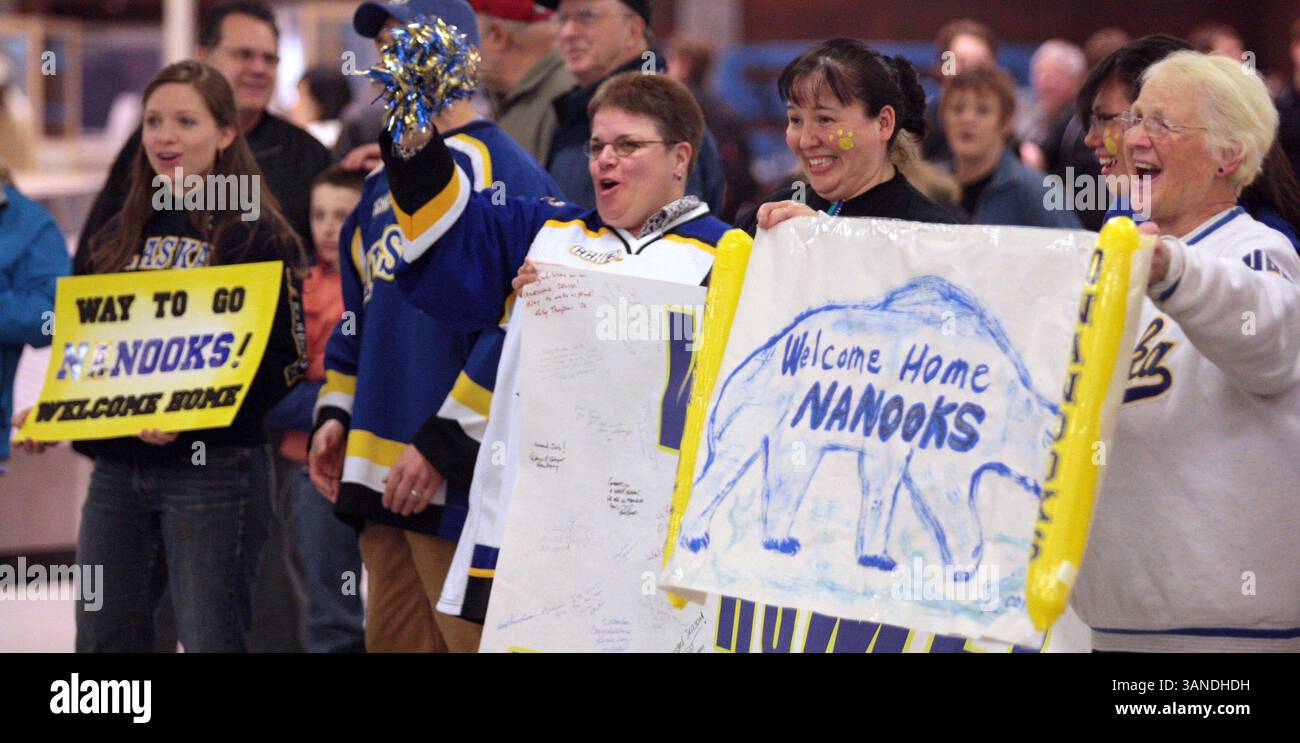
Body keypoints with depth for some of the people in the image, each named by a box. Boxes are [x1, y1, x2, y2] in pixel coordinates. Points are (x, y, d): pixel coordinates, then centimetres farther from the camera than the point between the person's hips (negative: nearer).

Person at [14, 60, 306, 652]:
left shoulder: (258, 233, -6)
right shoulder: (119, 237, 15)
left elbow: (283, 359, -12)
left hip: (214, 468, -7)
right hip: (117, 468, 7)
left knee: (212, 641, -3)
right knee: (102, 641, 9)